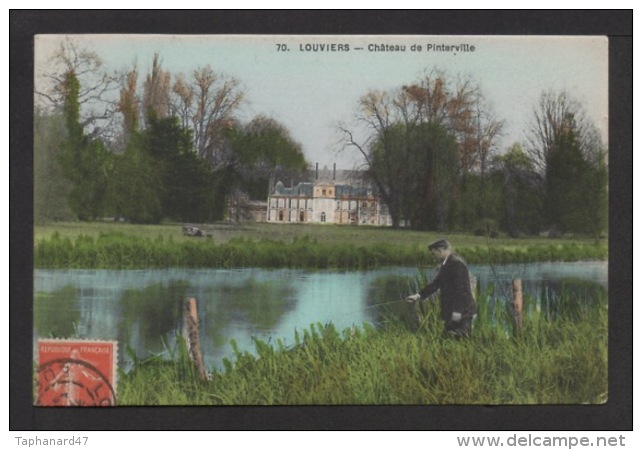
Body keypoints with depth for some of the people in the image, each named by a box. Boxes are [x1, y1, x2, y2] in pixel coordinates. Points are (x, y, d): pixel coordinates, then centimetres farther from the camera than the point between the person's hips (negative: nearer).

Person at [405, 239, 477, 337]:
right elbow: (436, 283, 18)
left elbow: (460, 289, -21)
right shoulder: (446, 264, 14)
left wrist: (457, 311, -22)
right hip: (451, 311, 10)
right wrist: (419, 296, 13)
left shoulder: (456, 263, -17)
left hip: (461, 311, -10)